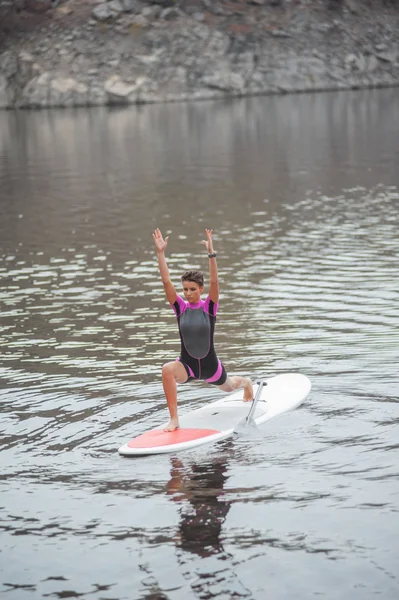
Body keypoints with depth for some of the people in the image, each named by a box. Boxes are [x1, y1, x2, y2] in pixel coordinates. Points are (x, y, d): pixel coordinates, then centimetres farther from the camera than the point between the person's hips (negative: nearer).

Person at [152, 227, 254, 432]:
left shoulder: (209, 307, -12)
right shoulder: (180, 307, -8)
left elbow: (214, 282, -27)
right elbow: (166, 281, -17)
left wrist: (211, 253, -38)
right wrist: (160, 253, -25)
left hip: (210, 364, 0)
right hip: (187, 365, 0)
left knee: (227, 386, 31)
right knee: (167, 370, -36)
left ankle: (245, 382, 72)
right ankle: (174, 419, -27)